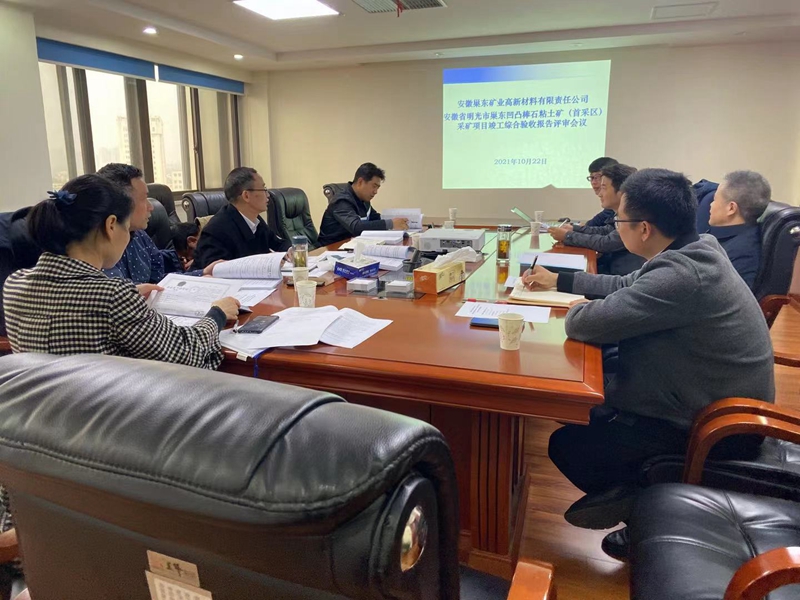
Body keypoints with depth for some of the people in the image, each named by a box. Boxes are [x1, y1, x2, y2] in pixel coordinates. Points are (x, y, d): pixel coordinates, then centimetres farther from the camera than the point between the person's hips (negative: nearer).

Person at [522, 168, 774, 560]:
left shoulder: (680, 276, -33)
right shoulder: (694, 251, -1)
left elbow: (584, 324, -31)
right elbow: (626, 286, 15)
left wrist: (576, 308, -7)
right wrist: (558, 280, 19)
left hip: (713, 430, -10)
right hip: (716, 403, 10)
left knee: (566, 445, -5)